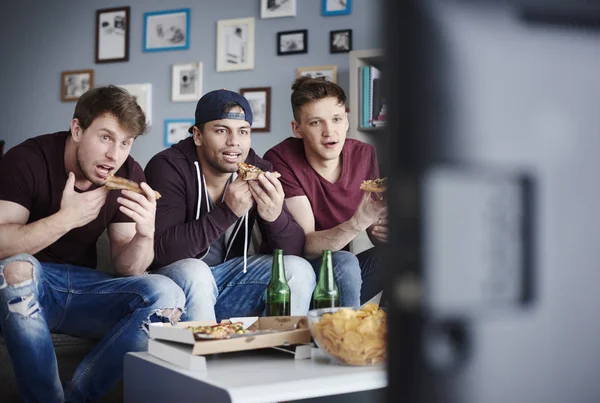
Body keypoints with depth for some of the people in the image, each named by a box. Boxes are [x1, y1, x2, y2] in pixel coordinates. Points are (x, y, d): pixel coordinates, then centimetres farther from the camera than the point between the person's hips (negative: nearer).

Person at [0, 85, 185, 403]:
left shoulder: (129, 175, -3)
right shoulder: (26, 160, -14)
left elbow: (126, 268, -3)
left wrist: (146, 233, -23)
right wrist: (64, 219, -34)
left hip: (82, 287, 4)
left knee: (167, 295, -21)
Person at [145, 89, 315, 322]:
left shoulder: (258, 170, -6)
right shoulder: (168, 167, -18)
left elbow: (295, 249, -9)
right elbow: (159, 252, -29)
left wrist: (275, 217, -32)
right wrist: (227, 212, -37)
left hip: (231, 273, 4)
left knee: (298, 270, -14)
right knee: (193, 273, -34)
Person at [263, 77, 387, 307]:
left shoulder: (364, 155, -3)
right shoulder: (280, 160, -17)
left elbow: (375, 233, 4)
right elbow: (306, 247, -22)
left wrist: (381, 230, -21)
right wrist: (358, 222, -40)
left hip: (342, 272, 5)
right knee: (344, 263, -33)